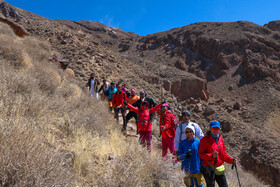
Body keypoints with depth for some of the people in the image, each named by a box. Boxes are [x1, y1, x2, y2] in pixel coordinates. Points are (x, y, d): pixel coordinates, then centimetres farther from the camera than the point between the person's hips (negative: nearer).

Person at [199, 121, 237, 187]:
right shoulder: (205, 139, -7)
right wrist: (211, 156, -27)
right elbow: (201, 154, -12)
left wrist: (231, 160, 0)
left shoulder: (220, 139, 10)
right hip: (208, 170, -6)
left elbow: (224, 154, 16)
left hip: (219, 169, 6)